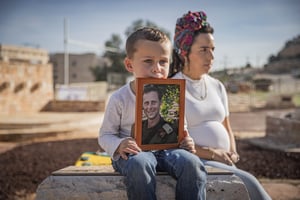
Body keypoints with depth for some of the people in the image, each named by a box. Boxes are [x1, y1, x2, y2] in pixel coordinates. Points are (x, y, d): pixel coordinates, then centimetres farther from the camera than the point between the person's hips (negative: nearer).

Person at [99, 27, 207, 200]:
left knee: (192, 162, -29)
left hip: (166, 149, 3)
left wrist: (186, 141, -7)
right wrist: (118, 145, -20)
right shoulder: (119, 98, -2)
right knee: (139, 164, -39)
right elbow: (105, 135, 3)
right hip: (134, 152, -2)